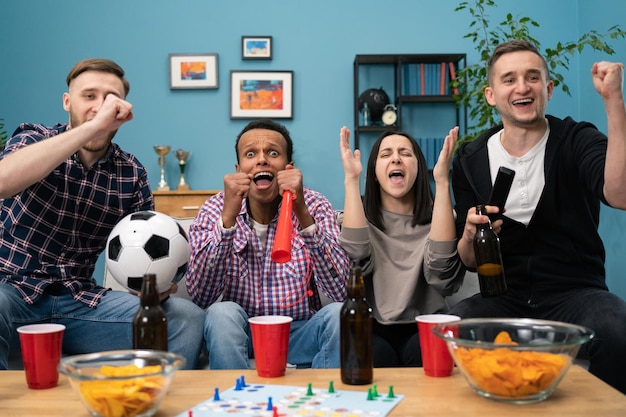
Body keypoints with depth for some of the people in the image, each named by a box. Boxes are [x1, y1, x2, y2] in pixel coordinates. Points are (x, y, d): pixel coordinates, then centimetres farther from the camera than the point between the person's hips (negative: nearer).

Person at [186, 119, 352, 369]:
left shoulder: (314, 206, -7)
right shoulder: (214, 210, -6)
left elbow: (341, 291, -20)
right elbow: (200, 297, -18)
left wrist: (301, 211, -30)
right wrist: (229, 215, -28)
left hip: (300, 335, 1)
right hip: (241, 334, 0)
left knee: (337, 314, -27)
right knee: (223, 313, -29)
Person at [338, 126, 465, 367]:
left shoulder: (436, 216, 6)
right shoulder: (361, 216, 7)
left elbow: (443, 275, -16)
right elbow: (355, 262, -16)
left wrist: (442, 182, -18)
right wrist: (351, 180, -15)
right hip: (373, 330, 0)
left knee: (424, 348, -31)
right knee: (375, 353, -31)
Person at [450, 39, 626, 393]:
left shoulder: (577, 141, -2)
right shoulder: (470, 161, 6)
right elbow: (470, 262, 11)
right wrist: (470, 235, -13)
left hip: (576, 293, -2)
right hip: (506, 296, 2)